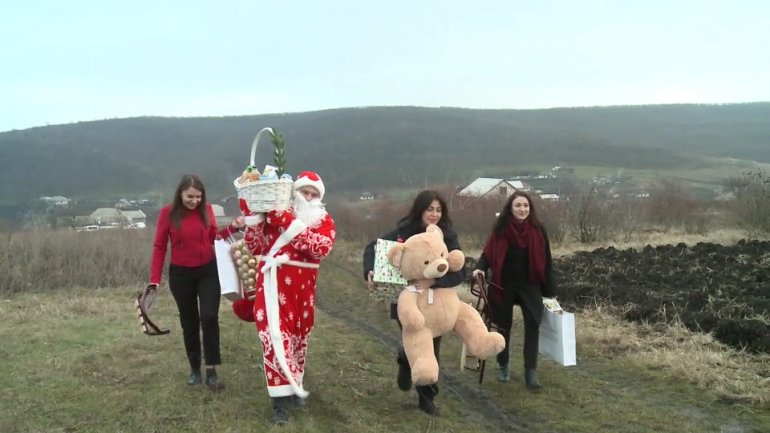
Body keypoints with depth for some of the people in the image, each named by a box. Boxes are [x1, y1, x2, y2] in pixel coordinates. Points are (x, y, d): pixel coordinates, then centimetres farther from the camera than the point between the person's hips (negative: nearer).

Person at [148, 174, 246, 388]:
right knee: (189, 323, 11)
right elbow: (159, 247, -7)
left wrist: (232, 227, -10)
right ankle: (195, 369, 25)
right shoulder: (167, 213, -11)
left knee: (209, 317, -11)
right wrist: (154, 280, -11)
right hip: (181, 274, -1)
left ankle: (211, 370, -3)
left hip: (208, 271, 1)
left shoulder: (206, 209, -4)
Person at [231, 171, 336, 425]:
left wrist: (289, 222, -23)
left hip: (303, 287, 3)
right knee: (276, 337, -11)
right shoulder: (274, 212, 2)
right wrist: (253, 215, -15)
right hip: (274, 284, -2)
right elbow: (254, 247, -4)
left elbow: (321, 248, -18)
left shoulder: (324, 221, 4)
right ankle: (281, 401, -6)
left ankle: (294, 388, 36)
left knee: (299, 337, 16)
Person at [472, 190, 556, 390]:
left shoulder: (537, 230, -5)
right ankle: (503, 366, 28)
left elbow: (545, 261, -1)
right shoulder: (500, 228, -7)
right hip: (504, 285, 0)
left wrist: (549, 291, 1)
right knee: (504, 326, 11)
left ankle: (531, 371, -3)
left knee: (532, 325, -9)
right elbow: (488, 253, -1)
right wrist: (480, 268, -22)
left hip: (530, 285, 0)